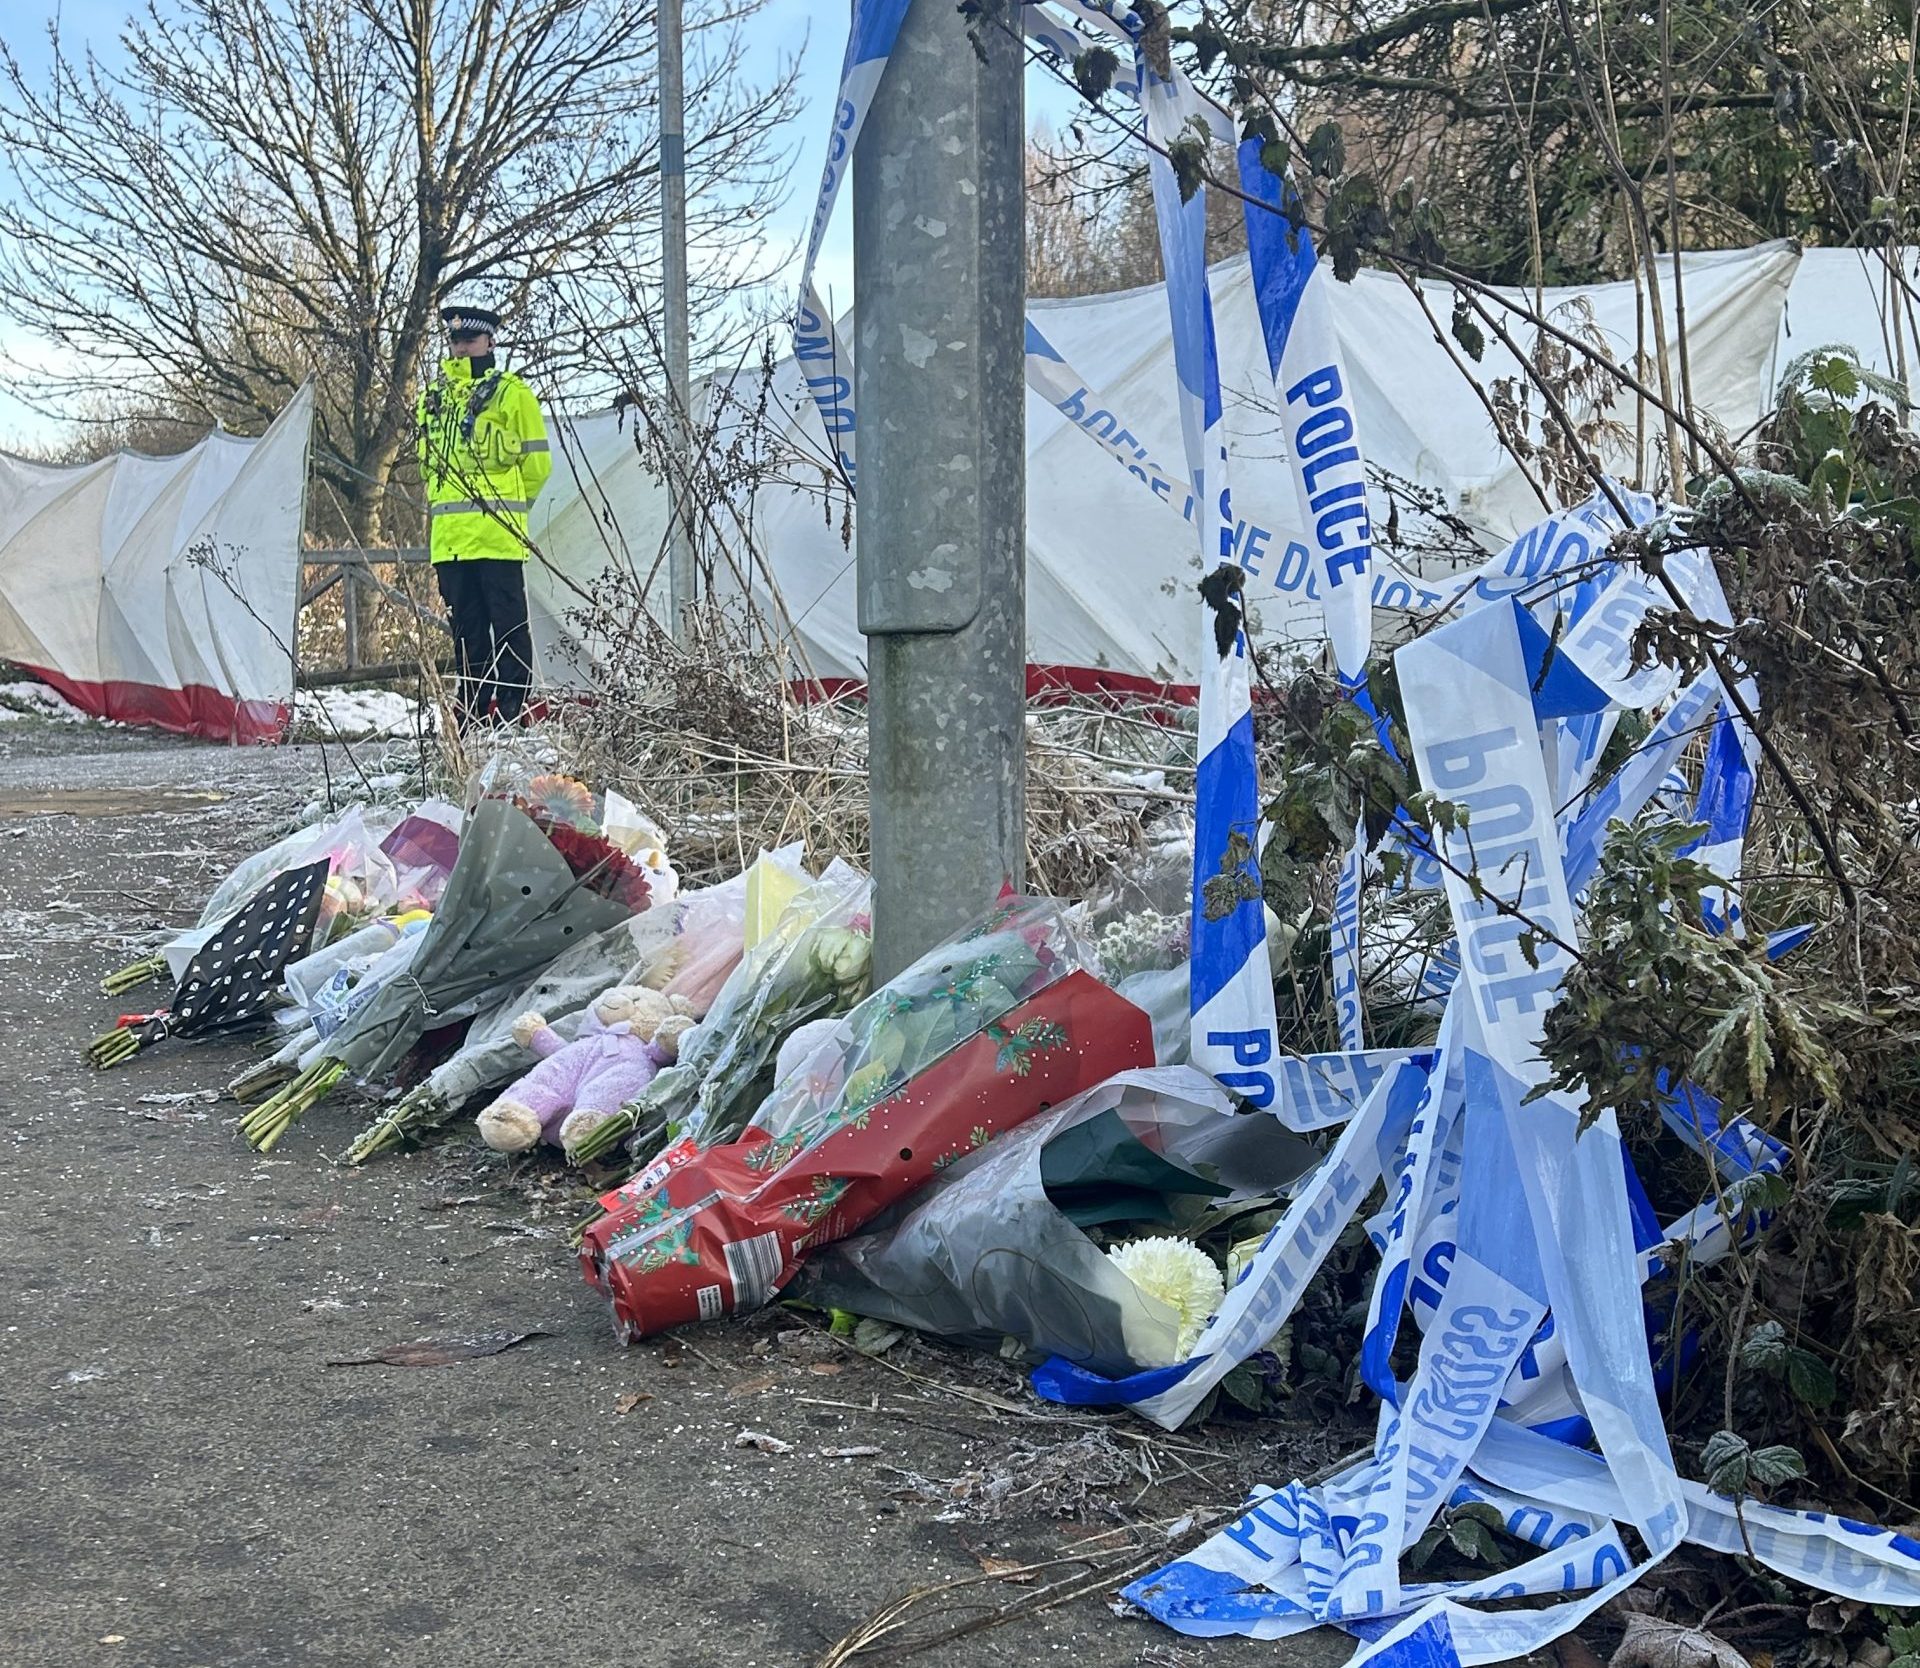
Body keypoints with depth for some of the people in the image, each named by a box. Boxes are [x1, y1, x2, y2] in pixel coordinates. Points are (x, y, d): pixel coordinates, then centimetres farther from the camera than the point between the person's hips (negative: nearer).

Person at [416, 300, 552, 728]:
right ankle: (471, 718, 14)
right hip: (448, 538, 6)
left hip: (497, 536, -6)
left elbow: (537, 463, 3)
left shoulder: (510, 393, 2)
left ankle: (512, 717, -4)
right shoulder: (433, 398, 18)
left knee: (508, 627, -5)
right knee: (465, 630, 9)